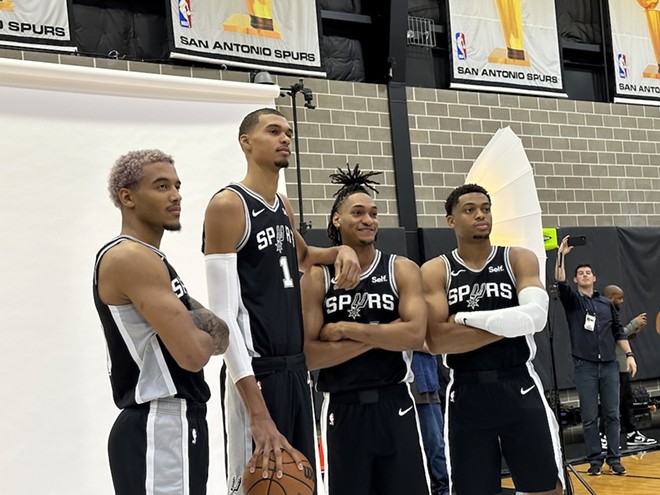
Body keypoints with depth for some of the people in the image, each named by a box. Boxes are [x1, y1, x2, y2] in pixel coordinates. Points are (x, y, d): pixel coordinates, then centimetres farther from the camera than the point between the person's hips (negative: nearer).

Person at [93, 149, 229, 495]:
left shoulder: (149, 258, 17)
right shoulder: (129, 258, -15)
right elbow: (192, 354, -23)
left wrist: (197, 334, -4)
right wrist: (208, 338, -1)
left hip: (172, 424, 10)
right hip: (159, 429, -10)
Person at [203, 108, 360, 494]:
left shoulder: (284, 206, 13)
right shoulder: (228, 205, -11)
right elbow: (223, 316, -18)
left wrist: (341, 251, 12)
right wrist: (258, 412, -26)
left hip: (297, 368, 8)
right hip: (258, 372, -8)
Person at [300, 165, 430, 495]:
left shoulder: (402, 270, 0)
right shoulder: (315, 278, -1)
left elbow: (415, 335, -15)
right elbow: (308, 355, -10)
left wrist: (346, 330, -14)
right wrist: (380, 335, -13)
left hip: (394, 405, 0)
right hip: (342, 408, 0)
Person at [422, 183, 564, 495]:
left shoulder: (519, 260, 2)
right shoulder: (434, 271, 0)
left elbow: (535, 316, -16)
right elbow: (437, 341, -13)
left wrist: (464, 318, -15)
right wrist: (509, 325, -13)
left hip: (520, 389, 0)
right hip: (466, 396, 0)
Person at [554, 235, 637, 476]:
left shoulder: (606, 303, 13)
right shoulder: (572, 300, 4)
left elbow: (618, 331, 15)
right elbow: (560, 283, -15)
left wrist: (629, 354, 6)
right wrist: (561, 256, -23)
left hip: (609, 366, 2)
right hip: (585, 367, -2)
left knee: (612, 415, 4)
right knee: (589, 417, 1)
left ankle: (614, 458, 11)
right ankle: (595, 459, 7)